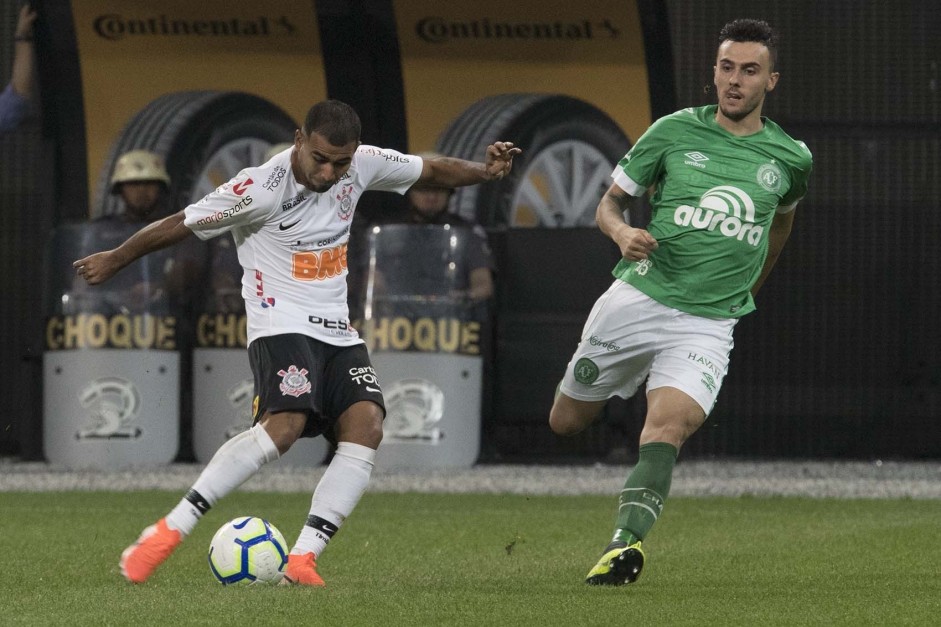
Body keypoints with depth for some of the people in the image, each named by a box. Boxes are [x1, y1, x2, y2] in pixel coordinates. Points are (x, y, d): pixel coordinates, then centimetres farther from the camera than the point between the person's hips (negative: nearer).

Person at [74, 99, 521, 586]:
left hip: (337, 331, 7)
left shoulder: (363, 166, 1)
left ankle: (302, 560, -21)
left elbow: (431, 171, 19)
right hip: (281, 325, -7)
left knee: (366, 426, -17)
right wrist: (115, 260, 4)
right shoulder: (262, 189, -17)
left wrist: (485, 171, 3)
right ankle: (168, 531, -25)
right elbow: (181, 225, -6)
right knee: (285, 424, -30)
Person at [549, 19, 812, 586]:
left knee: (668, 427, -26)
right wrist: (623, 233, -16)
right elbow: (611, 202, 7)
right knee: (566, 422, 9)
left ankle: (626, 541, -37)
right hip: (636, 299, 1)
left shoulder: (790, 158, 5)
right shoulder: (674, 132, 1)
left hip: (708, 322, -1)